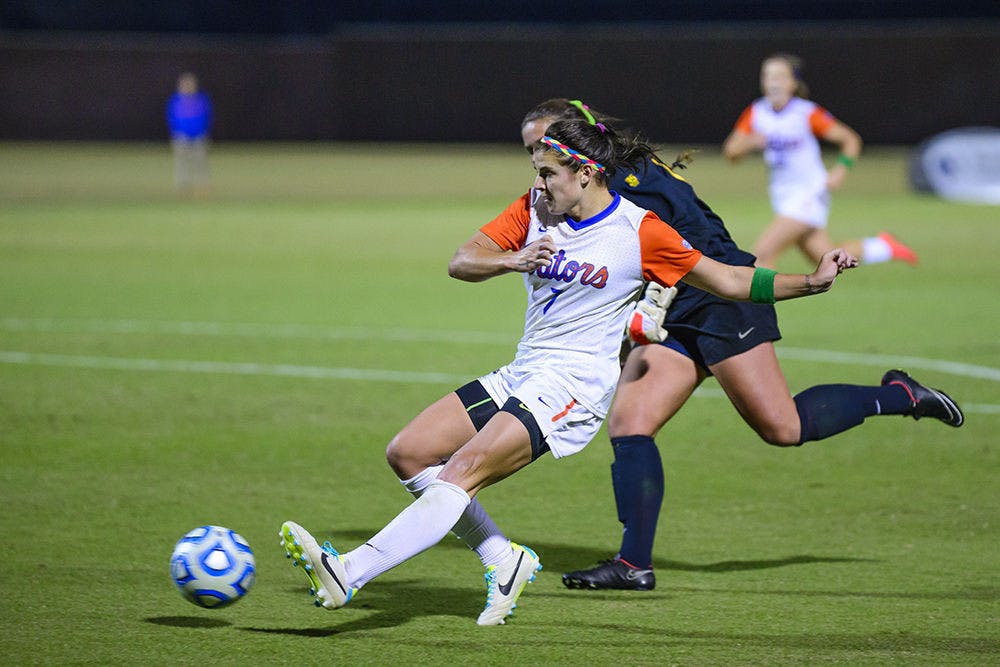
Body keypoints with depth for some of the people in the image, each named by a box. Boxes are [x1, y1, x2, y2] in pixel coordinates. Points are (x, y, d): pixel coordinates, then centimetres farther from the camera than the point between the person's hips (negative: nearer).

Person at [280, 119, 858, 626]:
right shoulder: (534, 210, 6)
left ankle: (348, 574, -31)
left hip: (574, 388, -8)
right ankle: (505, 560, 8)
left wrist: (811, 282, -7)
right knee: (408, 453, 0)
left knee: (463, 470, -23)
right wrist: (510, 261, -23)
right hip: (521, 375, 8)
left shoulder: (639, 231, -9)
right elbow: (461, 262, -2)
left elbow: (728, 280, 0)